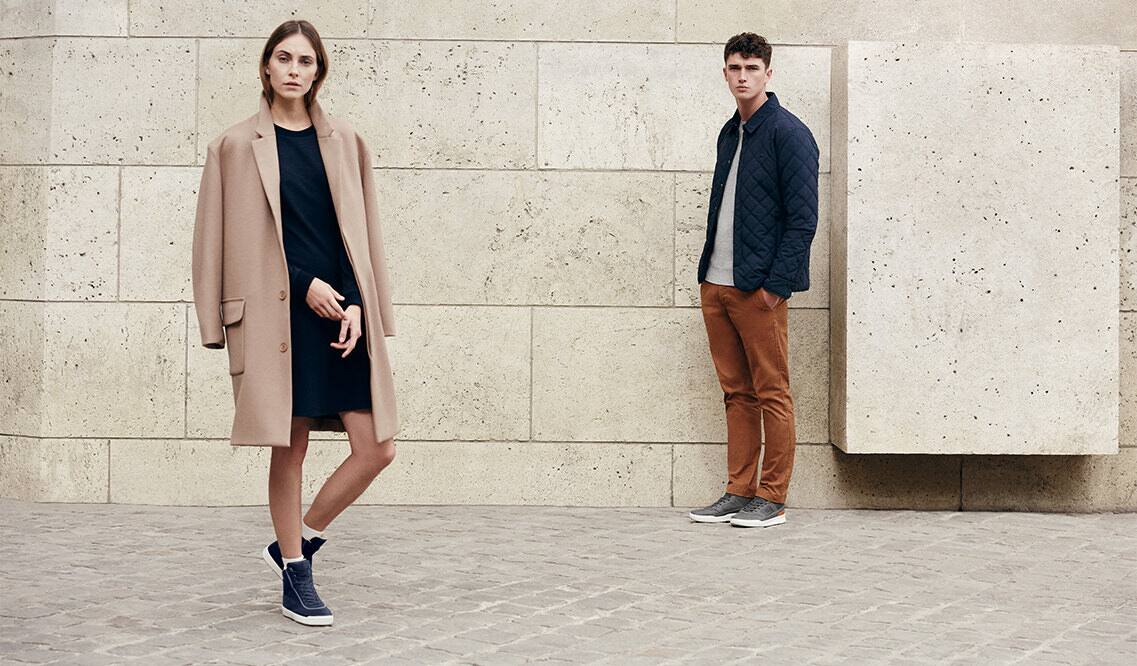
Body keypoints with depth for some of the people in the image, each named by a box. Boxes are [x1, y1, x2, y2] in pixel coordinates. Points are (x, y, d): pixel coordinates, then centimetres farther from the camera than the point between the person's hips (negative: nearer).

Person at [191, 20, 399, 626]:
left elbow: (362, 234, 12)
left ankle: (296, 541, 18)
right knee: (289, 451, 2)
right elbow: (228, 240, 0)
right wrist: (306, 285, -9)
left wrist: (357, 303, -3)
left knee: (377, 448, -3)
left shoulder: (344, 142, 12)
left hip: (344, 313, 3)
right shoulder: (237, 145, 3)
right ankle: (295, 576, 19)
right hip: (278, 315, -3)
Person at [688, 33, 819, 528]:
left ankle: (771, 499, 6)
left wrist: (775, 284, -17)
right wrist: (708, 275, 14)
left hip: (759, 288, -8)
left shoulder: (789, 134, -8)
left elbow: (802, 218, -12)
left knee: (771, 394, 0)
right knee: (737, 393, 11)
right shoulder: (729, 134, 16)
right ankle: (738, 493, 17)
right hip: (716, 285, 8)